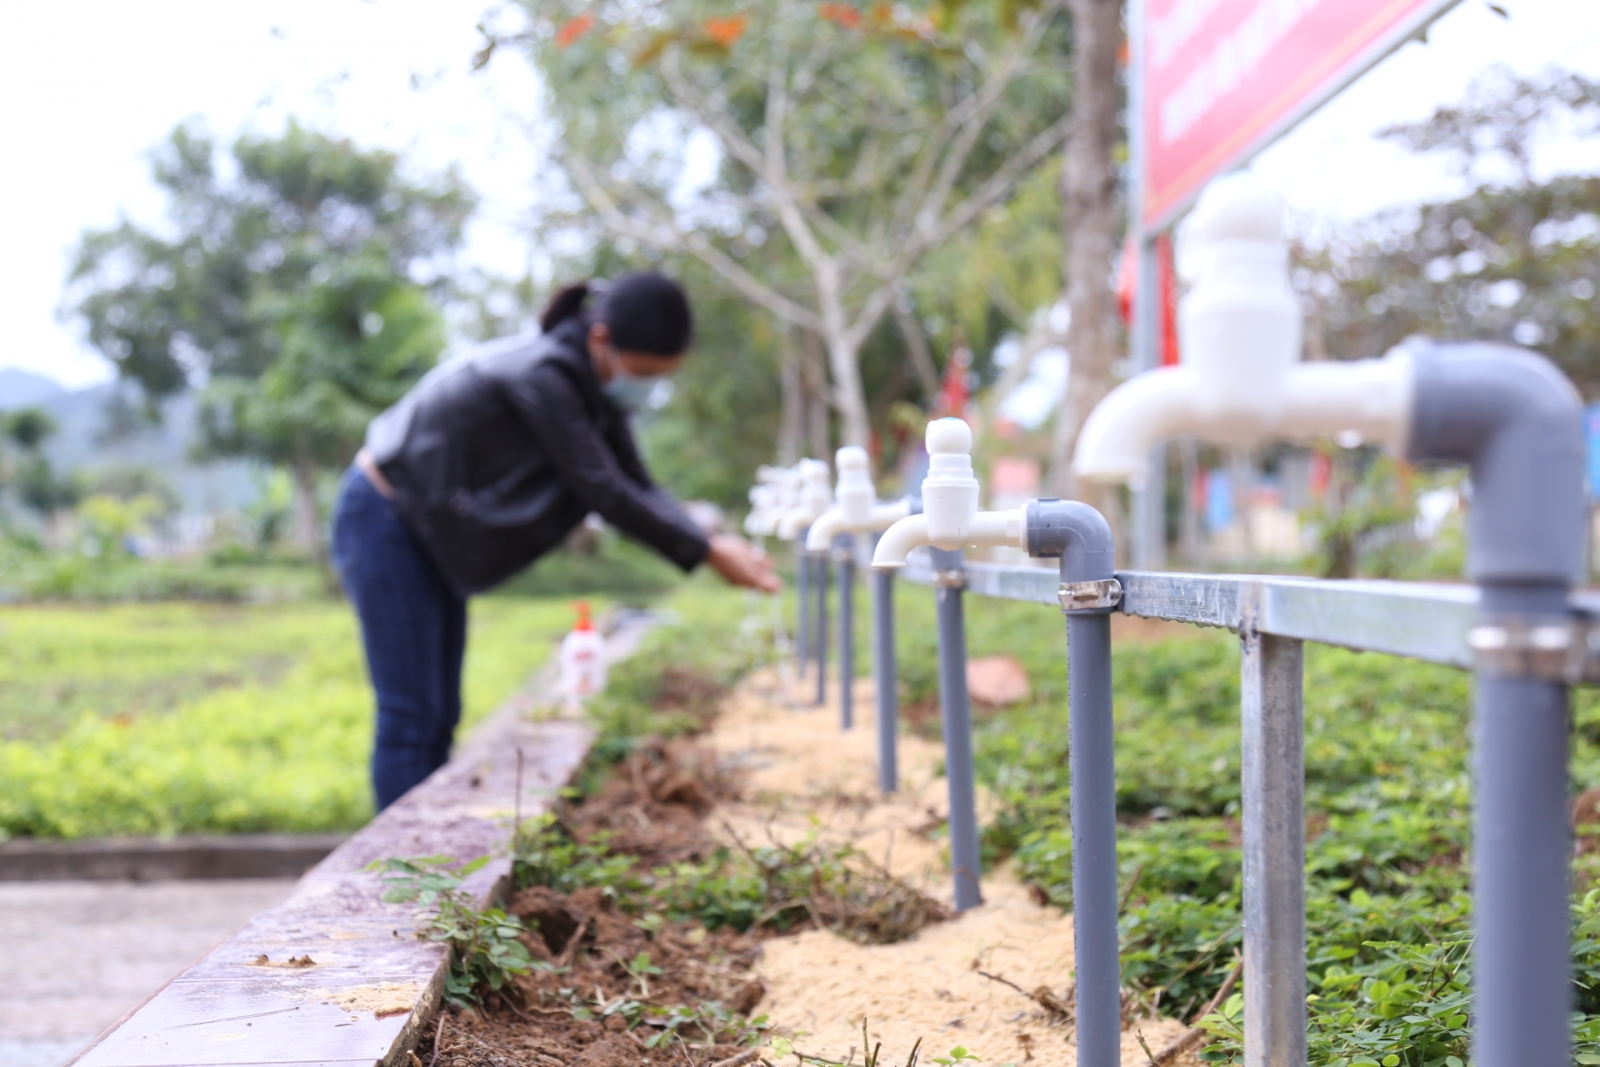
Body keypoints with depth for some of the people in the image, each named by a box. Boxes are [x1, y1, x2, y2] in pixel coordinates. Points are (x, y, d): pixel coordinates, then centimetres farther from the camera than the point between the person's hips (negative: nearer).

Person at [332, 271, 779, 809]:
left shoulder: (597, 385, 0)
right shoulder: (540, 375, -28)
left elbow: (639, 487, -2)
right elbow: (602, 491, -29)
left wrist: (712, 543, -18)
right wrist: (705, 552, -27)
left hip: (429, 534, 9)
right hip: (384, 523, -9)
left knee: (440, 718, 9)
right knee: (411, 717, -9)